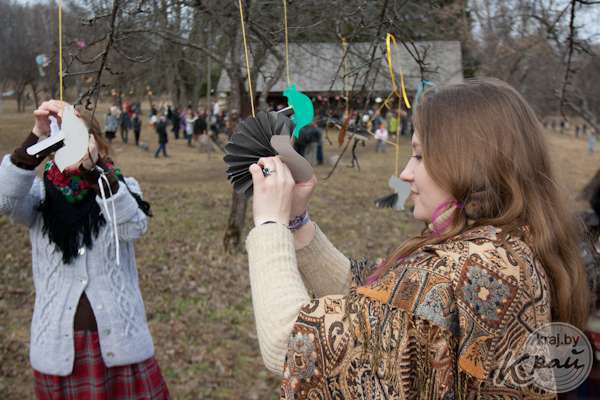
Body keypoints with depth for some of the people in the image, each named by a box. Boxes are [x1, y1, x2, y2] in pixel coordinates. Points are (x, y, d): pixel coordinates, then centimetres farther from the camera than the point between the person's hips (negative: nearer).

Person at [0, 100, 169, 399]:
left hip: (119, 339, 0)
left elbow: (134, 226, -21)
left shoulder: (122, 187, 0)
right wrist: (38, 136, -32)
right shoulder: (40, 194, 2)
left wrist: (92, 168, -36)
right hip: (59, 344, 1)